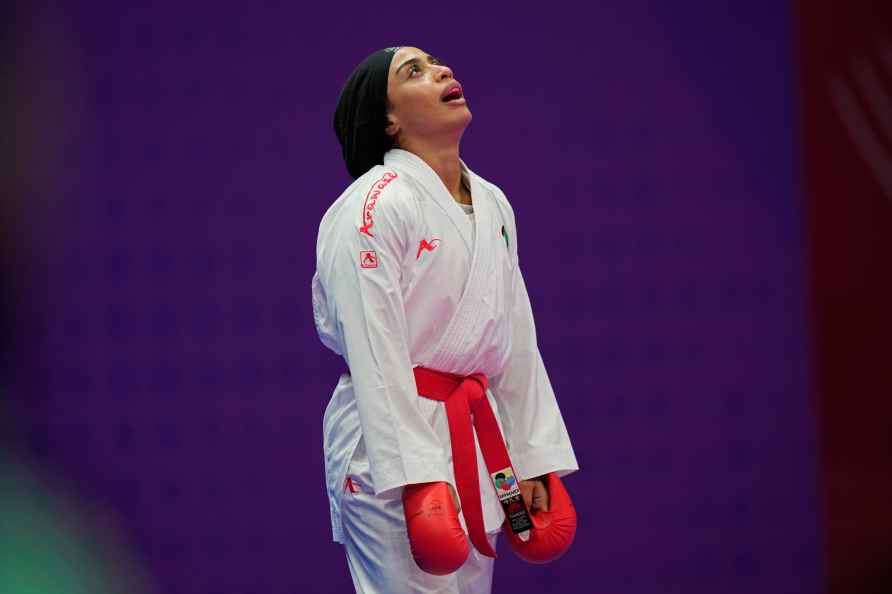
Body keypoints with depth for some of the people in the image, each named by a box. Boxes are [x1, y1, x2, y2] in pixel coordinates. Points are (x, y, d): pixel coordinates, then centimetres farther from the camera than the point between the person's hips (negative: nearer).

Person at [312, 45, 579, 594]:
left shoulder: (492, 204, 12)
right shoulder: (374, 205, -12)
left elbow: (517, 341, 14)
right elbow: (376, 353, -17)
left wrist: (533, 460, 9)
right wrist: (418, 475, -21)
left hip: (478, 439, 8)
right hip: (389, 443, -8)